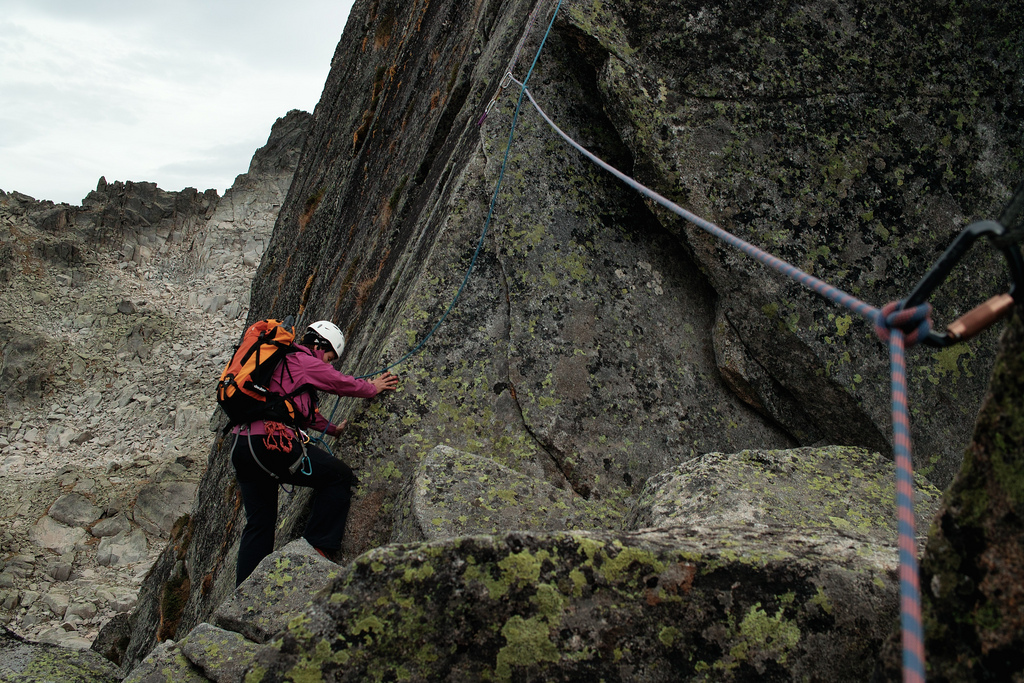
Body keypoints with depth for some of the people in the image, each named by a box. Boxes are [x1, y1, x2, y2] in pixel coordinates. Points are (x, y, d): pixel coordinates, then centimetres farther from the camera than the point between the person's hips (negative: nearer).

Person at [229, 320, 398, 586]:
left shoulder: (279, 361, 29)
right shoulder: (304, 361, 0)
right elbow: (340, 382, 10)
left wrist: (332, 428, 48)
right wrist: (373, 388, 28)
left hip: (241, 449, 10)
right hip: (272, 443, -10)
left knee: (258, 524, 15)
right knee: (340, 476, 2)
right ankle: (318, 548, 0)